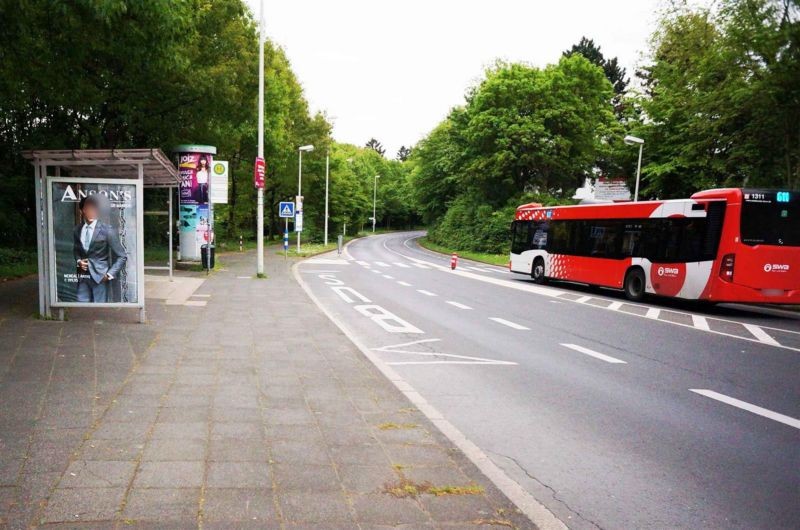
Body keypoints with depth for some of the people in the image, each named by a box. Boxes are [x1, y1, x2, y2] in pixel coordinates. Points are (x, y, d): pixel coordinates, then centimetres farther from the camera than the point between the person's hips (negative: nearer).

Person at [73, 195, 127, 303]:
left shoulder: (107, 230, -9)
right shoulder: (77, 230, 7)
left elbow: (122, 256, -7)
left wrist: (110, 274, -12)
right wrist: (78, 261, 3)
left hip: (99, 276, -5)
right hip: (82, 277, 5)